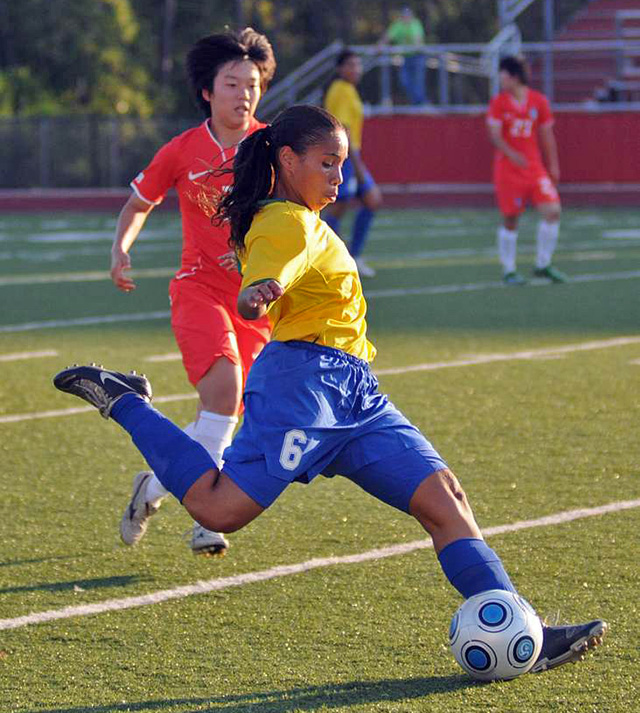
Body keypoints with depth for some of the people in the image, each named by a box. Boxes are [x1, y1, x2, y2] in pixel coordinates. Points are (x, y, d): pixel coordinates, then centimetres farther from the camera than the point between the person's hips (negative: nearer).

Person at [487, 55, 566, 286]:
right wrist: (511, 154, -27)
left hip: (534, 165, 2)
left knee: (552, 210, -10)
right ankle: (508, 271, 14)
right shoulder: (499, 102, -2)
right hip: (507, 167, -2)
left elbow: (546, 135, 10)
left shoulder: (539, 101, 3)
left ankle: (543, 265, 4)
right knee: (510, 219, 1)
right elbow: (495, 135, -10)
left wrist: (553, 167, 9)